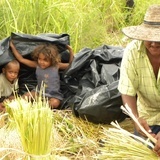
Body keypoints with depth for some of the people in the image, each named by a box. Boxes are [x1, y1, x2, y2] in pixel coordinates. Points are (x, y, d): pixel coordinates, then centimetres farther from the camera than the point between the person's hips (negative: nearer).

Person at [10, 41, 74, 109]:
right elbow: (21, 59, -2)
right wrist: (12, 46, -3)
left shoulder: (56, 66, -8)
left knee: (54, 103, -33)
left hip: (54, 95, -2)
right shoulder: (37, 65, -5)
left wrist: (71, 51, -13)